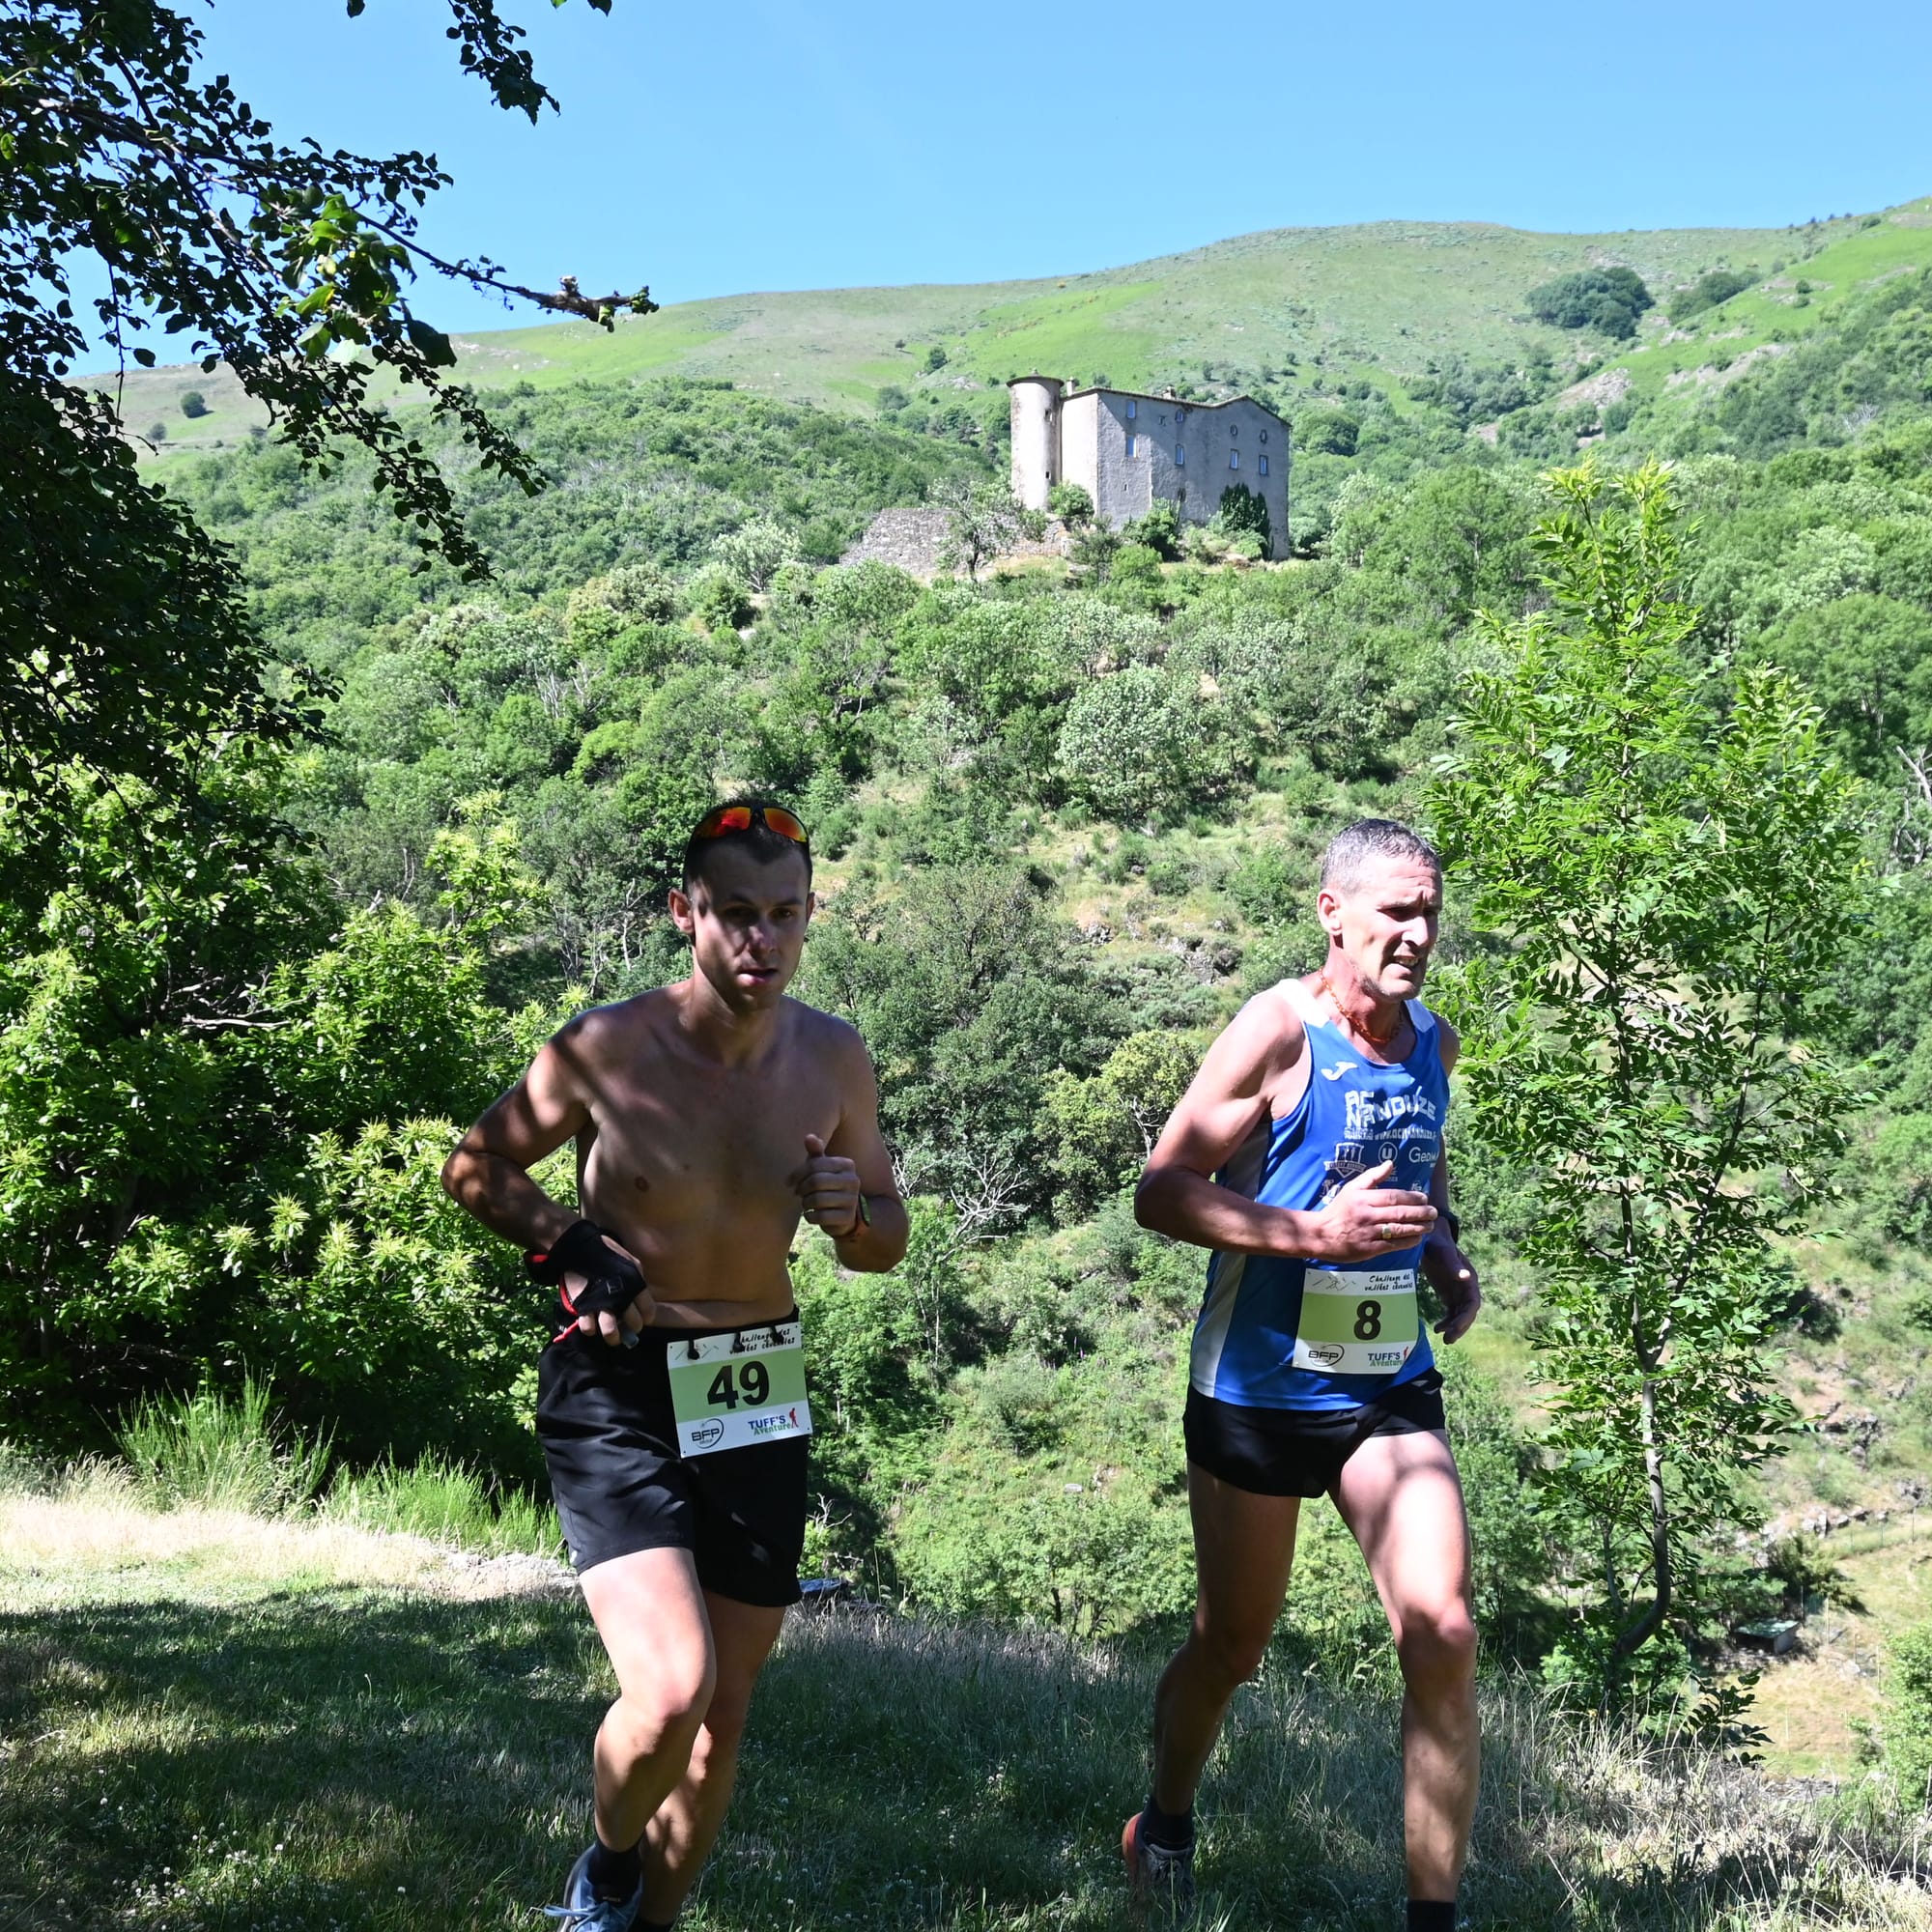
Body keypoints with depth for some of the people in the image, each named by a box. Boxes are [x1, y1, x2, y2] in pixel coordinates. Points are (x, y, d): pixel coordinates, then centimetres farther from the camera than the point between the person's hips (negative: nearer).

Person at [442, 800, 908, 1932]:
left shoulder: (834, 1060, -3)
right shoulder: (604, 1050, -14)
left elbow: (888, 1243, 10)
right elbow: (477, 1169, 2)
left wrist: (850, 1213, -14)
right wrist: (571, 1246, -15)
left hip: (759, 1395, 4)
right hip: (619, 1391, -4)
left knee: (724, 1709, 12)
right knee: (670, 1691, -20)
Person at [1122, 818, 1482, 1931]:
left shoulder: (1435, 1043, 6)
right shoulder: (1282, 1030, -13)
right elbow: (1165, 1190, -15)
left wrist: (1448, 1254, 4)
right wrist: (1319, 1232, -25)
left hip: (1390, 1387, 4)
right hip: (1257, 1390, -4)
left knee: (1444, 1637, -13)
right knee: (1232, 1644, 13)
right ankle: (1164, 1828, 42)